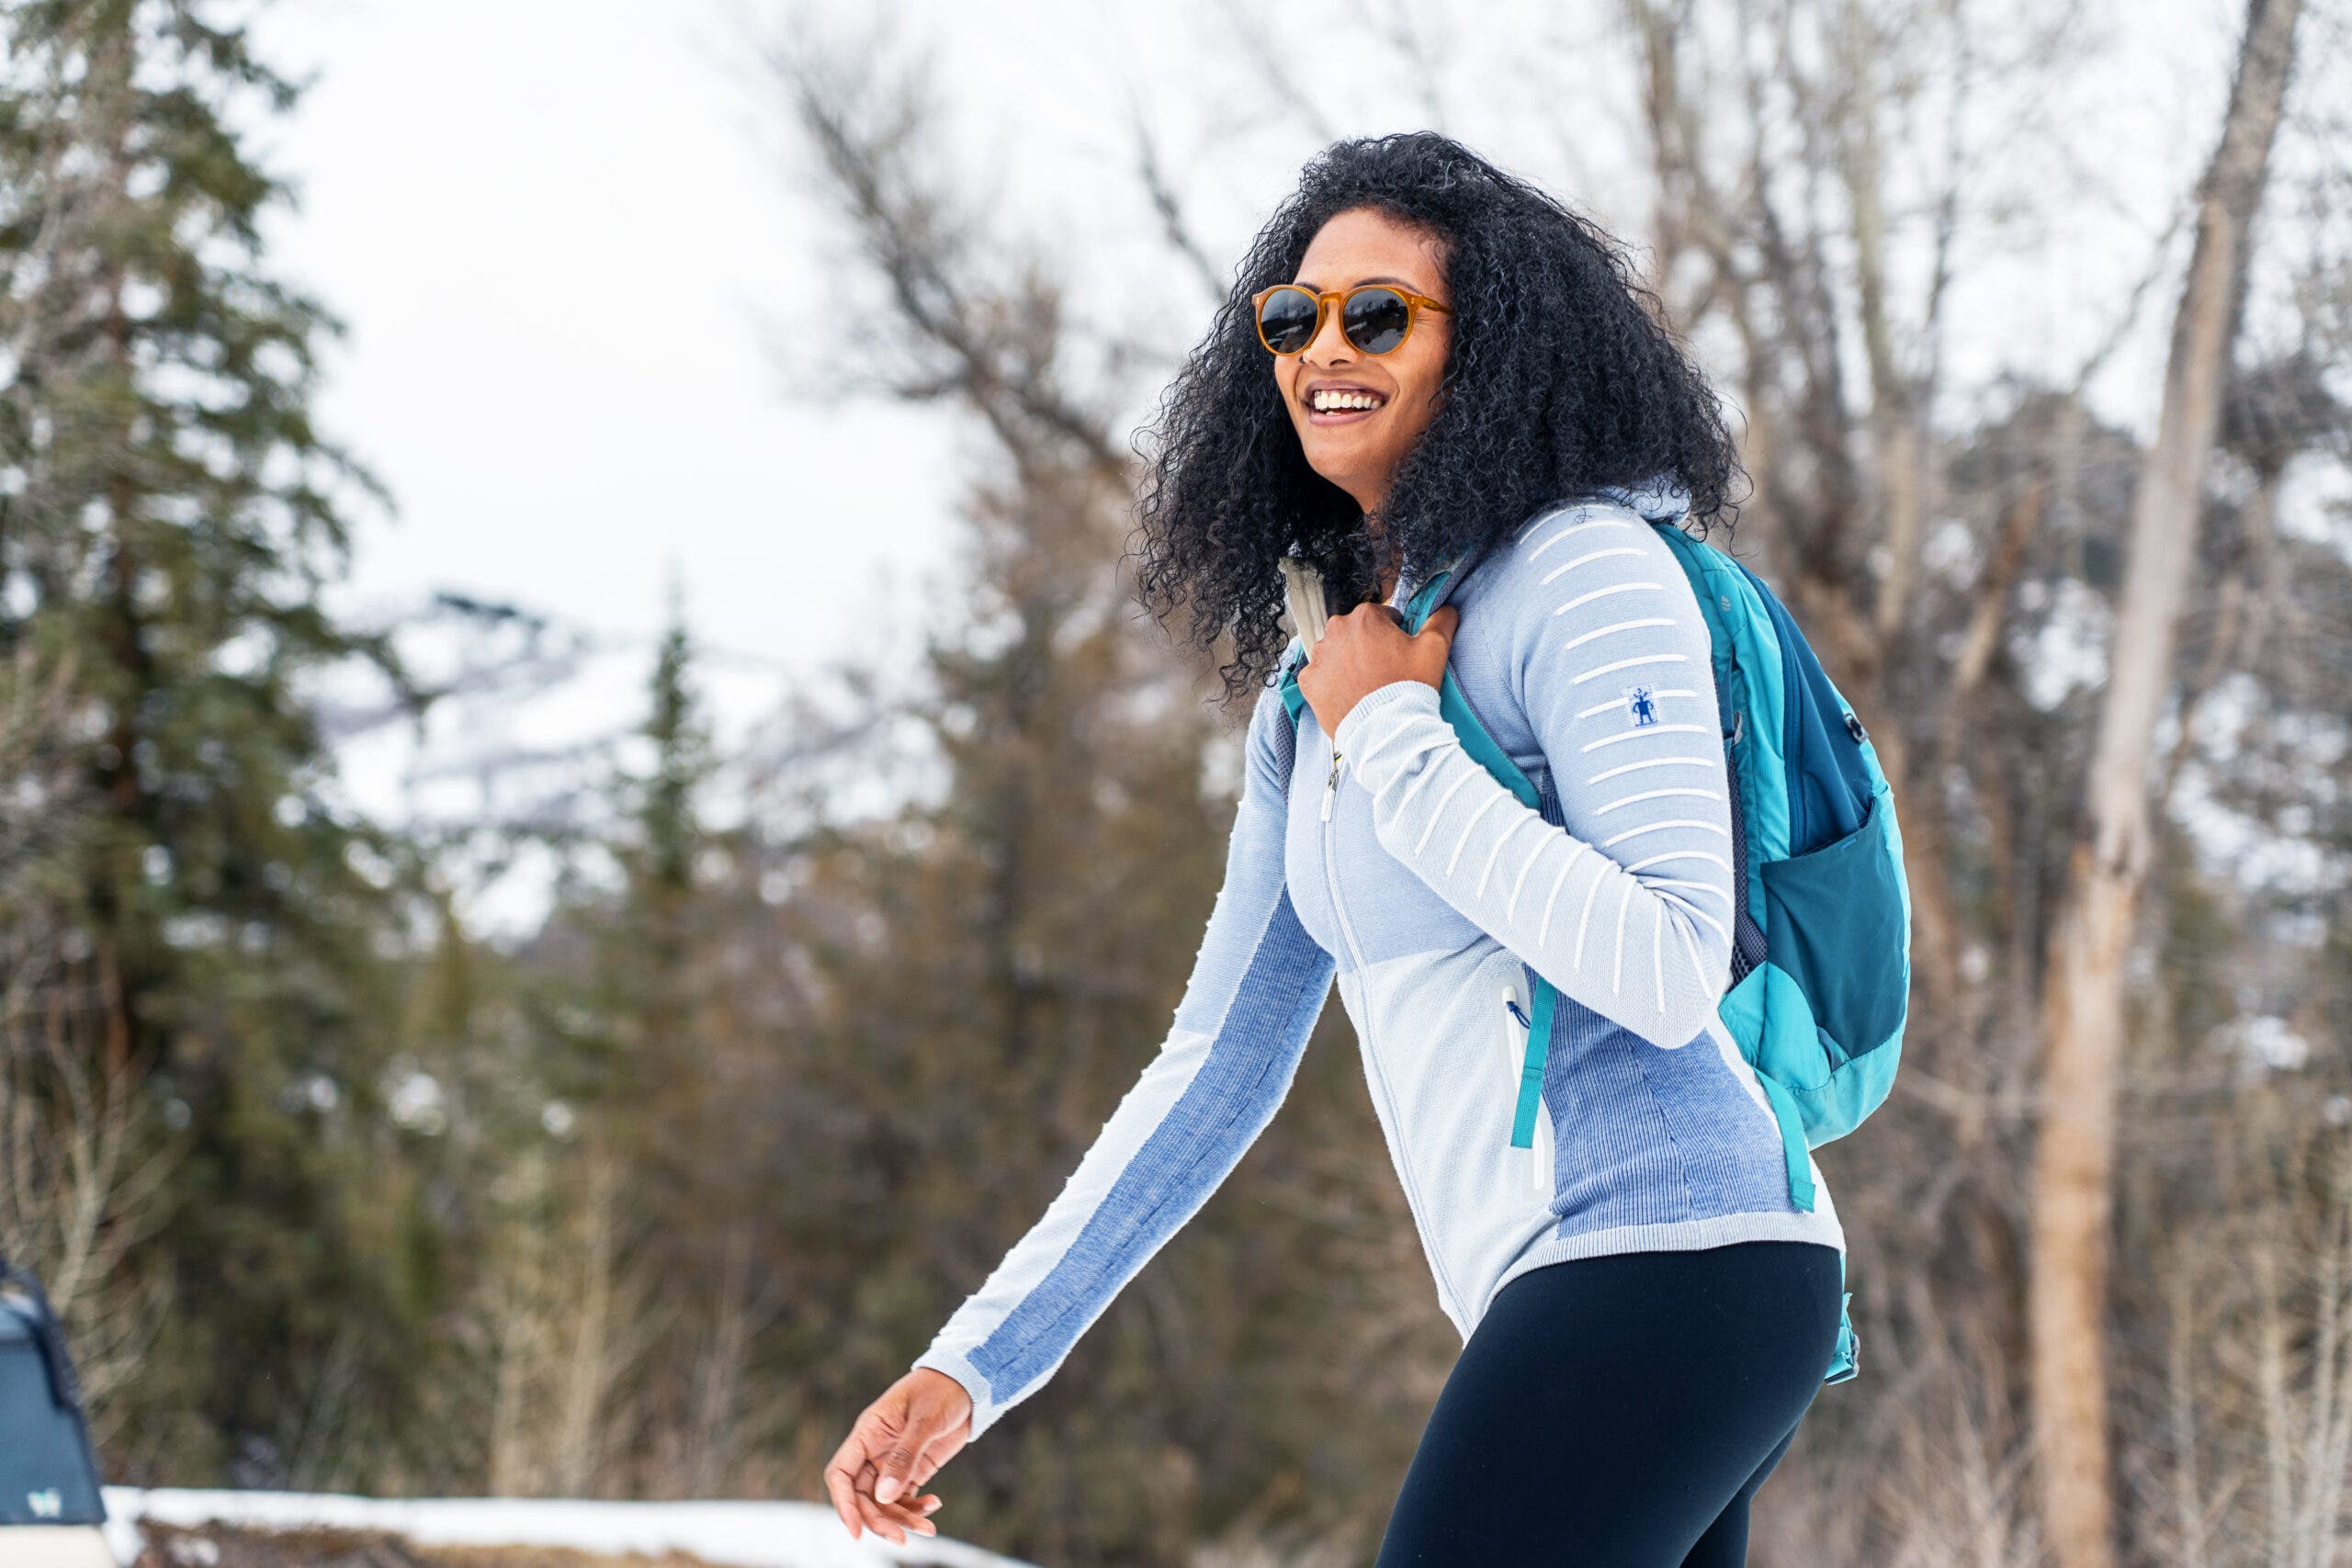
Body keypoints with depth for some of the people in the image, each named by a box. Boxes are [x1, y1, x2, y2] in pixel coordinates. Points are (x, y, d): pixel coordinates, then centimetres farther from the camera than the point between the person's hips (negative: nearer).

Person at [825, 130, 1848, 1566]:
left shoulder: (1592, 574, -7)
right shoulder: (1314, 692, 19)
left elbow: (1670, 975, -17)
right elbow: (1220, 1062, 20)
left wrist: (1394, 741, -11)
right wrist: (973, 1364, 14)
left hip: (1660, 1259, -9)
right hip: (1560, 1300, 9)